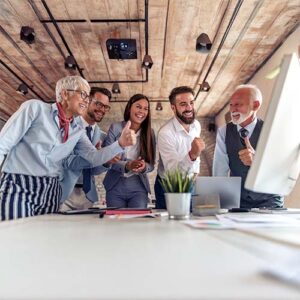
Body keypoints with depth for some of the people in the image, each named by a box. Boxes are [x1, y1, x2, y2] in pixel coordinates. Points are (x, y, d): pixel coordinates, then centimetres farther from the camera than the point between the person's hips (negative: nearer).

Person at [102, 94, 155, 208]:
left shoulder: (150, 133, 0)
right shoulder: (115, 128, -5)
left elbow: (151, 164, 1)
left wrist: (144, 167, -23)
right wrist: (127, 165, -27)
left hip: (138, 187, 1)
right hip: (115, 186, -1)